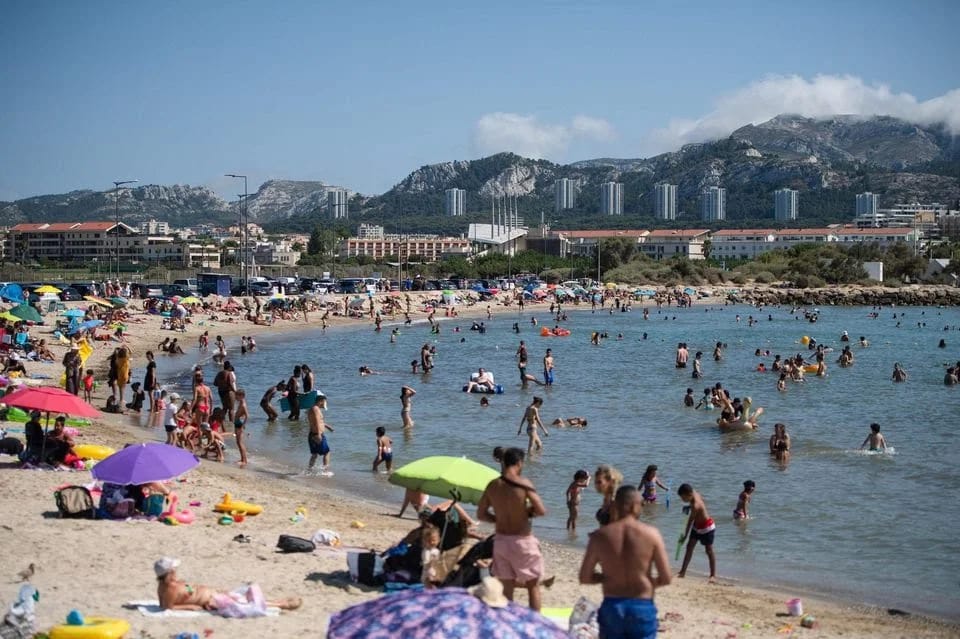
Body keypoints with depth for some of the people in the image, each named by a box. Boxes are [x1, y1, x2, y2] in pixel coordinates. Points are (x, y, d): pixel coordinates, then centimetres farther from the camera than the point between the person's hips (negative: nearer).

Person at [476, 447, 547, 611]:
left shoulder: (493, 486, 0)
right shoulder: (523, 483, -14)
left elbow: (481, 514, 6)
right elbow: (541, 511, -16)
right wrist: (527, 512, 3)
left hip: (501, 540, 4)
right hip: (522, 540, -4)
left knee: (506, 587, 12)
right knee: (533, 585, 10)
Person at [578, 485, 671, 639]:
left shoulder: (600, 536, -4)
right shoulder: (651, 534, -9)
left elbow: (585, 577, 0)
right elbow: (666, 578, -7)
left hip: (611, 606, 2)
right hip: (642, 607, -1)